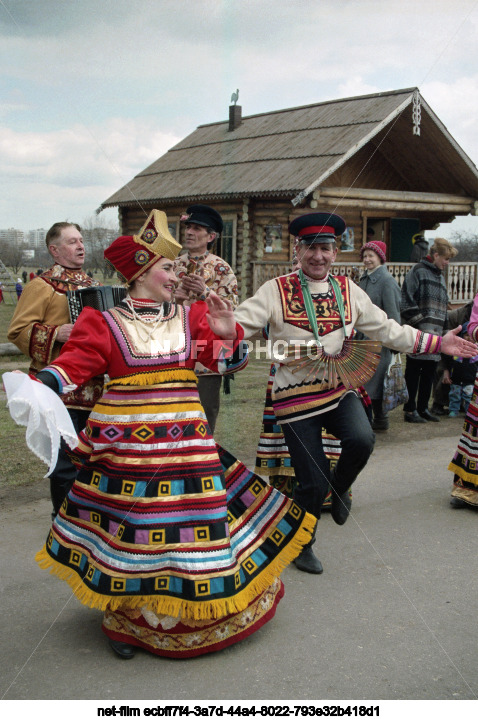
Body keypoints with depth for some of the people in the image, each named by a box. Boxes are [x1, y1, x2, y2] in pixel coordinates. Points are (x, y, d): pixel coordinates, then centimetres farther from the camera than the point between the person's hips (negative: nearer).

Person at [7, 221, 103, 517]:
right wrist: (55, 333, -22)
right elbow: (18, 330, -10)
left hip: (94, 387, 7)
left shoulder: (93, 285, 17)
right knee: (67, 462, -3)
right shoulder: (42, 286, -5)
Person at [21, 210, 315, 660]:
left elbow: (227, 362, 3)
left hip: (184, 441, 3)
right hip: (126, 442, -3)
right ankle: (124, 619, 28)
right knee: (130, 526, 4)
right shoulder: (106, 324, 0)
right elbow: (75, 364, -8)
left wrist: (227, 335, -16)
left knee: (188, 517, 7)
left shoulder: (190, 318, 8)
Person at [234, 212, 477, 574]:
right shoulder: (276, 291, -6)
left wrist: (437, 343, 8)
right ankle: (302, 545, 27)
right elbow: (240, 324, -14)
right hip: (296, 398, -3)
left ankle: (340, 486, 10)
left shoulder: (348, 291, 8)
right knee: (313, 483, -3)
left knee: (362, 439, -26)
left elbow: (387, 329, 12)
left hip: (340, 390, 3)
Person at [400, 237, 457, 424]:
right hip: (417, 336, -8)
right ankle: (410, 410, 6)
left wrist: (441, 328, 14)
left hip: (435, 335, 8)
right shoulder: (417, 272, -6)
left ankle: (422, 408, 21)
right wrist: (422, 325, -16)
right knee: (413, 373, -1)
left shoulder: (440, 277, 20)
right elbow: (407, 303, -14)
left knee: (429, 373, 12)